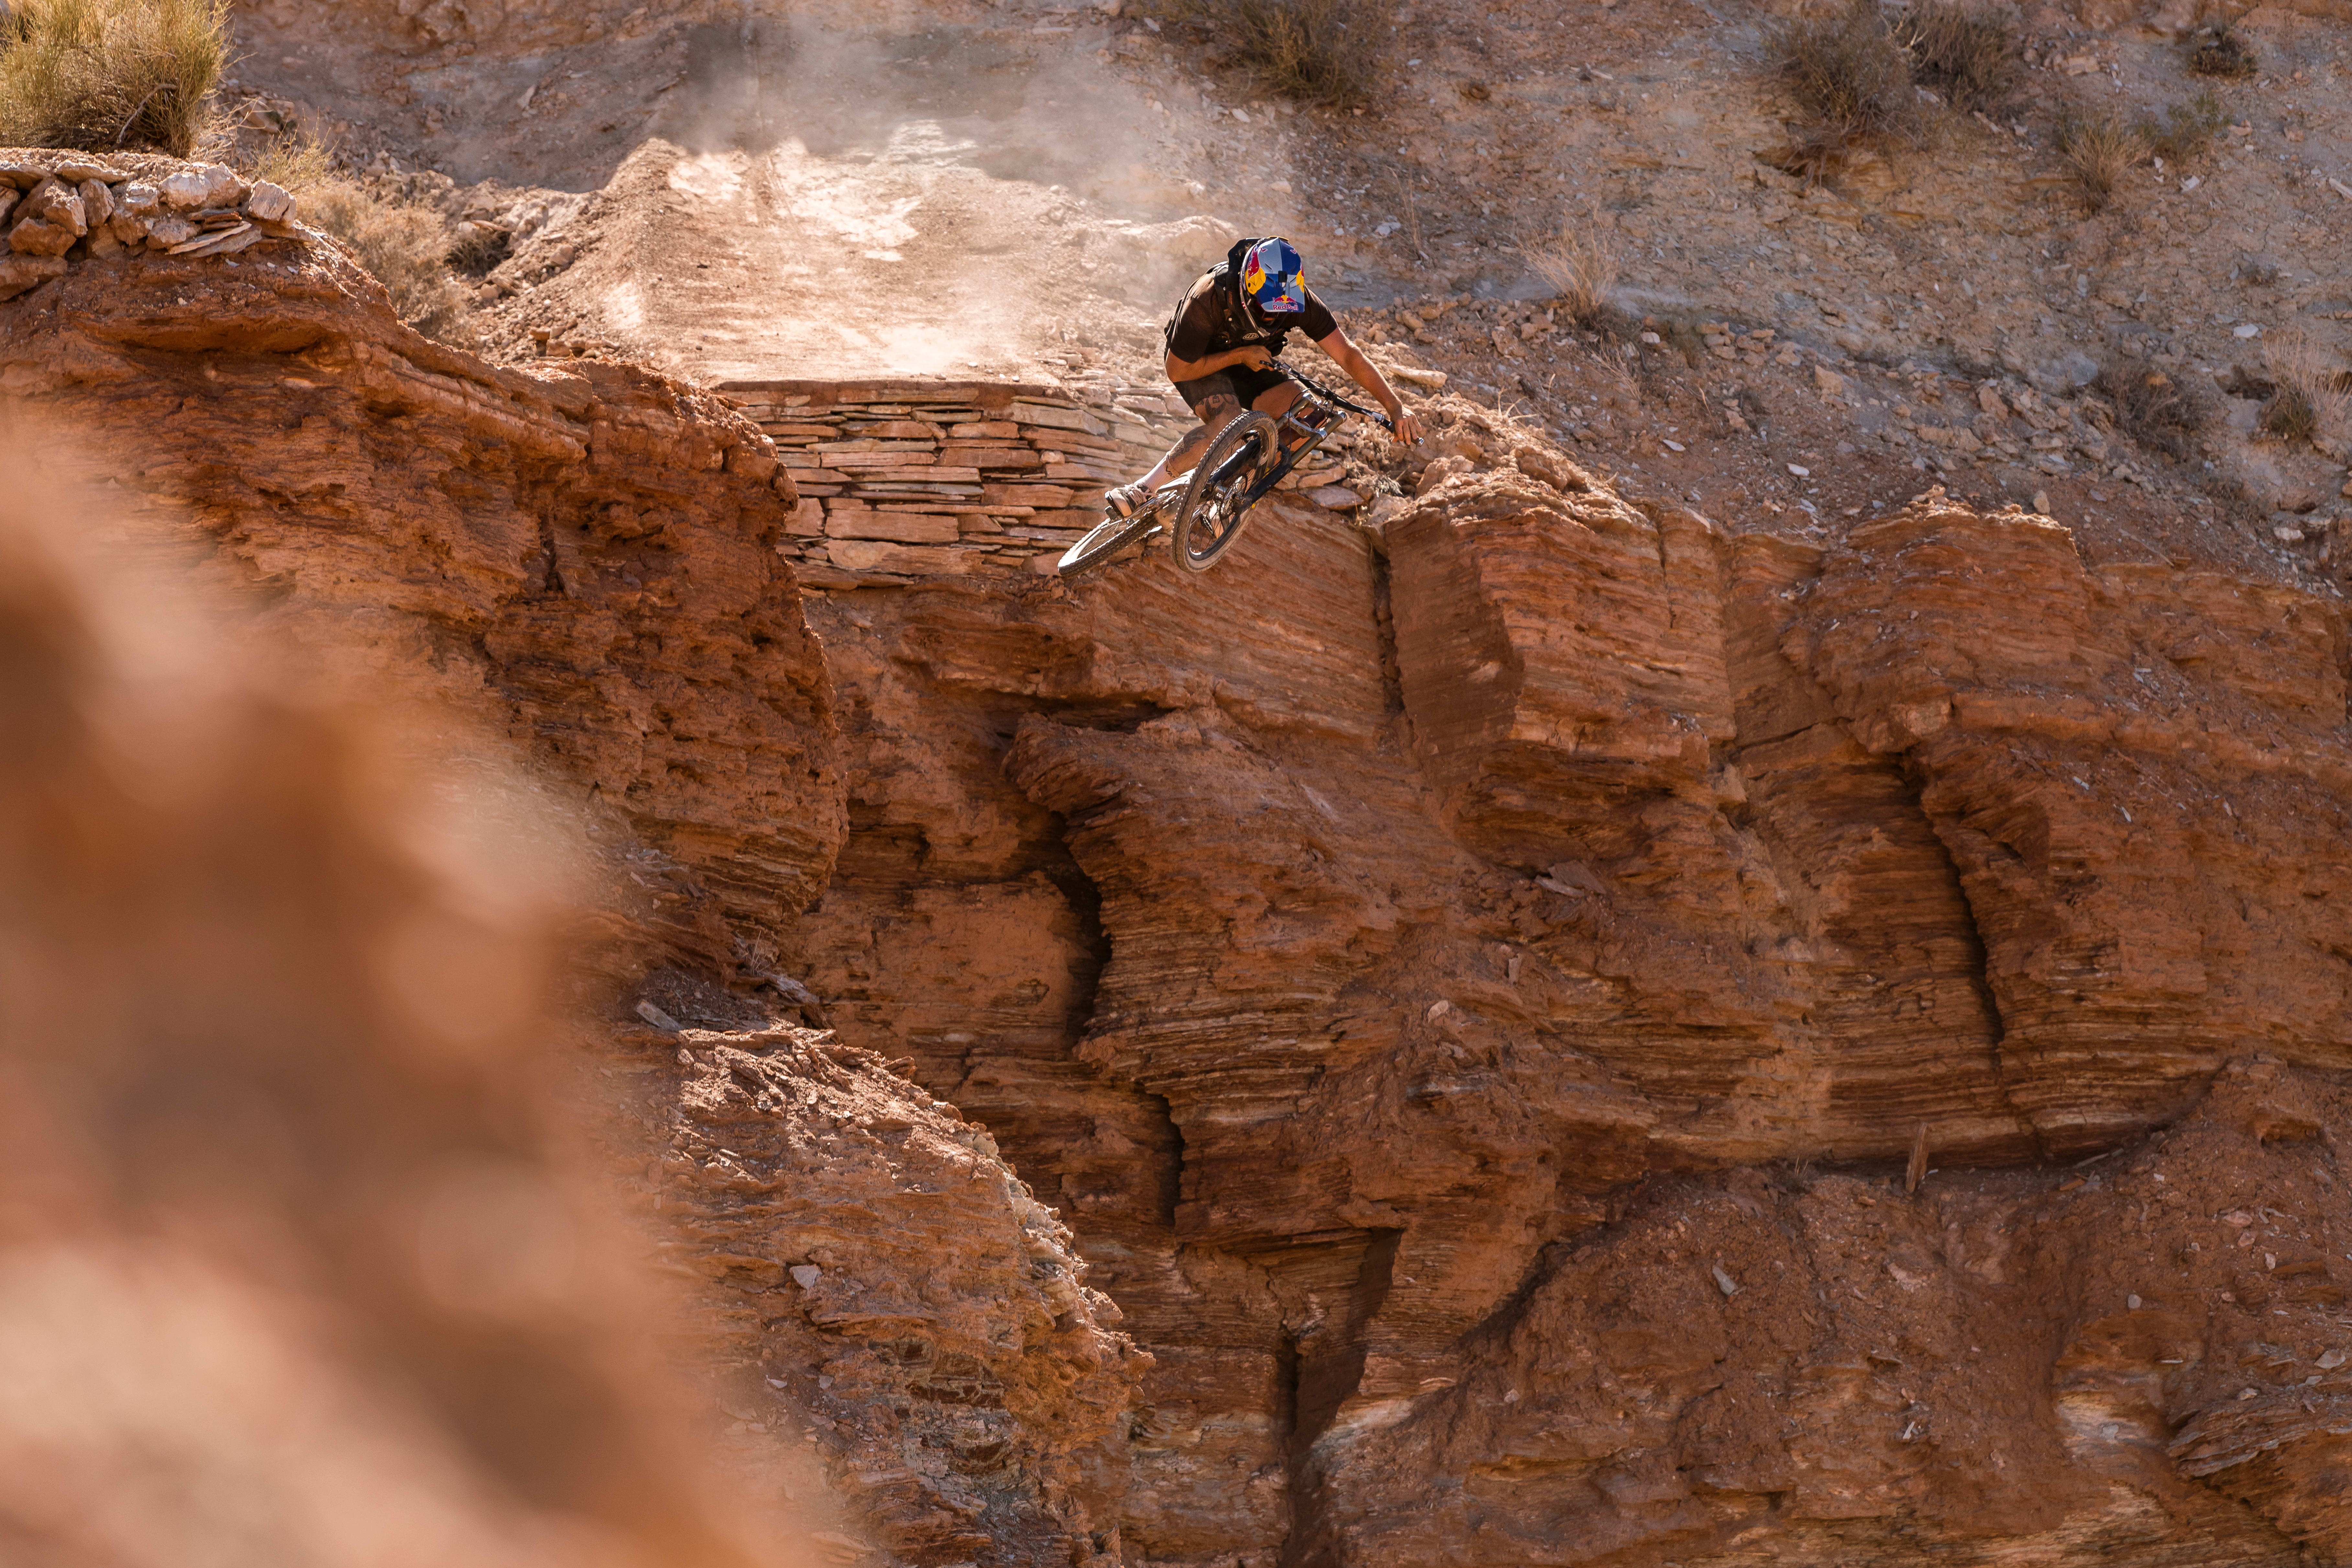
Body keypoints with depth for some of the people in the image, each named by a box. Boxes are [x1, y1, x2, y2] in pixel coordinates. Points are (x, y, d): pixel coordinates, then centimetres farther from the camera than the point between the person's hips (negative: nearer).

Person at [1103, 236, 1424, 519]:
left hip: (1250, 360, 4)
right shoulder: (1209, 298, -36)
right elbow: (1177, 370, -25)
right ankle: (1143, 491, -28)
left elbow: (1348, 355, -26)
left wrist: (1395, 407, -35)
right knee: (1228, 425, -35)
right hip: (1199, 361, -4)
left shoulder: (1298, 300, -28)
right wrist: (1240, 355, -28)